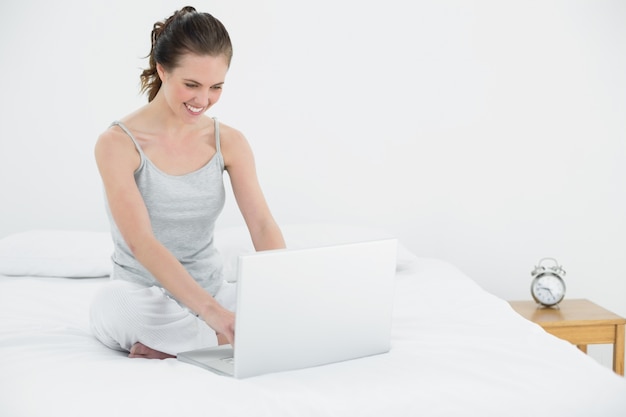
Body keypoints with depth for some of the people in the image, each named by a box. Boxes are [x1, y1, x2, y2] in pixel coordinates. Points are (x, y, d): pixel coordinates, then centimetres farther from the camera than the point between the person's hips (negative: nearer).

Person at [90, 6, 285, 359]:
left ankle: (170, 344, -13)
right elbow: (141, 242, -26)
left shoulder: (229, 142, 0)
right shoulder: (118, 144, -14)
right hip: (143, 299, -4)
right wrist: (214, 312, -39)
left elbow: (263, 225, -9)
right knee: (119, 304, -40)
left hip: (212, 290, 4)